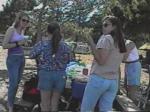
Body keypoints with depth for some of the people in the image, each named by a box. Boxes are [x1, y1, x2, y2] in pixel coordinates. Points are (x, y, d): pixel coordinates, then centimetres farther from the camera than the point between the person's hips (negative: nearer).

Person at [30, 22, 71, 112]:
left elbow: (32, 55, 6)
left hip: (46, 74, -2)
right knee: (55, 102, 15)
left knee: (45, 102, 10)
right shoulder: (64, 45, -3)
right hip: (60, 75, 2)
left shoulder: (42, 44, -9)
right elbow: (67, 60, 10)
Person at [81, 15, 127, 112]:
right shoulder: (121, 43, 13)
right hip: (114, 81, 8)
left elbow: (100, 60, -16)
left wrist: (91, 43, -13)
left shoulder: (106, 38, -9)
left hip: (99, 78, -8)